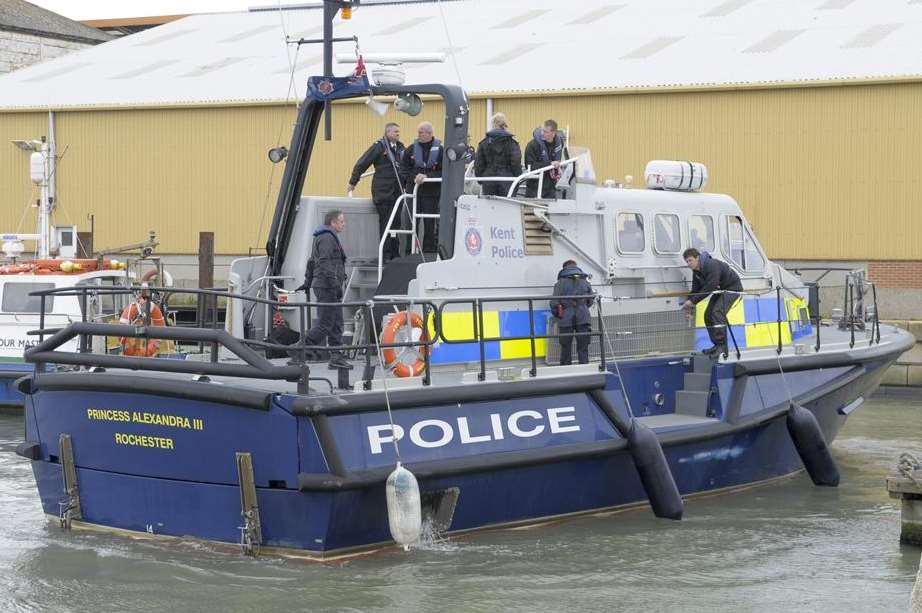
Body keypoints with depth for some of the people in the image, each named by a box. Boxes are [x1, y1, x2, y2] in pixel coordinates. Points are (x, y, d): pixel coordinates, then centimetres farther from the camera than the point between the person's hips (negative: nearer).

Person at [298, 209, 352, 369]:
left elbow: (312, 262, 27)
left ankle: (336, 357, 10)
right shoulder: (327, 238, -12)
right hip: (327, 287, -11)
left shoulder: (322, 237, 21)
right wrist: (335, 284, -23)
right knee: (325, 323, -11)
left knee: (336, 324, 10)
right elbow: (325, 263, -21)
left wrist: (307, 282, 30)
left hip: (323, 286, 11)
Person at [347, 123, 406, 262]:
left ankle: (395, 255, 12)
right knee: (385, 224, -7)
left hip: (396, 192, 6)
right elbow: (361, 164, -4)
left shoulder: (400, 148, 14)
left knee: (397, 223, 6)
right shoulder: (379, 146, -5)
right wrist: (353, 182, -1)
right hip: (382, 192, -6)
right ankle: (385, 255, -4)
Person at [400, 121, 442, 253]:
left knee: (430, 224, 2)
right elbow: (403, 168, 6)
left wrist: (427, 176, -17)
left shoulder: (439, 150, -2)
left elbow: (443, 172, -6)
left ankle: (429, 251, 8)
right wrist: (414, 177, -10)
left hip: (431, 193, -2)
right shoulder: (411, 149, 5)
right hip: (413, 192, 2)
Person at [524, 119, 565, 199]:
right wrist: (550, 164, -26)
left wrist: (557, 169, 4)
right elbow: (529, 166, -22)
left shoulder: (559, 141, -1)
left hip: (551, 185, 5)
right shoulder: (532, 145, -19)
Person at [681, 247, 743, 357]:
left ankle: (722, 346, -25)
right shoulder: (696, 271, -2)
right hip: (720, 290, 10)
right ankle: (717, 345, 11)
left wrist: (693, 301, -35)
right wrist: (689, 303, -14)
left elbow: (709, 288, -36)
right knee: (708, 314, 5)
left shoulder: (712, 266, -32)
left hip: (733, 287, -10)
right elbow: (695, 289, 3)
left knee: (717, 312, -24)